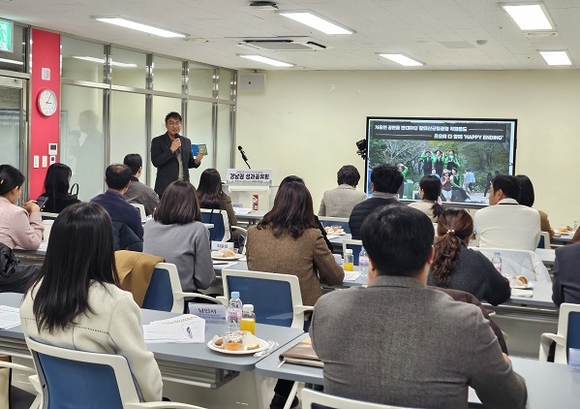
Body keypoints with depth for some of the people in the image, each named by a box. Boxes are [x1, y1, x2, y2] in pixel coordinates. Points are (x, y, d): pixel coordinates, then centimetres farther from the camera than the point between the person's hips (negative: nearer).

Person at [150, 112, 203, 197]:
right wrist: (171, 150, -17)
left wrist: (196, 161, -2)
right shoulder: (157, 141, 2)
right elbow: (155, 162, -9)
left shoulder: (186, 141, 14)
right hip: (166, 187, -4)